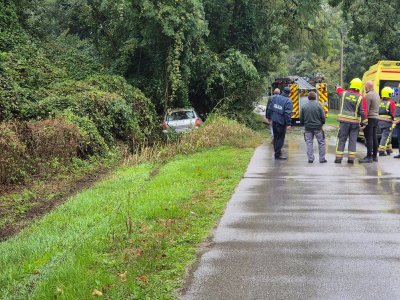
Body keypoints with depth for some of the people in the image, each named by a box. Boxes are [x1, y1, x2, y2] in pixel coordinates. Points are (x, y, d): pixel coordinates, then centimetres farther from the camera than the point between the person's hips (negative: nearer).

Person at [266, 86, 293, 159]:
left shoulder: (275, 97, 5)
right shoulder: (288, 101, -13)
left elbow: (270, 108, 9)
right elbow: (288, 113, -19)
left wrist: (269, 117, 20)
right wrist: (288, 124, -17)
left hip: (274, 120, 6)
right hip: (281, 122, -6)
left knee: (276, 137, 18)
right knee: (280, 138, 1)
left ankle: (276, 151, 28)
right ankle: (278, 154, 0)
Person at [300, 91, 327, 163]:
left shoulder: (304, 106, -2)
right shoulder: (318, 105, -8)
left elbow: (301, 118, 2)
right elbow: (323, 117, -6)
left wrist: (304, 124, 21)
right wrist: (322, 123, 13)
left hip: (308, 127, 2)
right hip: (318, 127, -1)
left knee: (309, 143, 8)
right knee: (321, 142, 8)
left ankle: (310, 159, 4)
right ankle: (322, 158, 8)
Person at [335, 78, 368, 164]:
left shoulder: (344, 93, -1)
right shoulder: (360, 98, -5)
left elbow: (338, 90, 23)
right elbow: (363, 112, -8)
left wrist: (339, 87, 45)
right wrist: (364, 121, 3)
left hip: (344, 120, 0)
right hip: (355, 122, 0)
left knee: (341, 139, 5)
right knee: (353, 140, 9)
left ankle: (338, 157, 3)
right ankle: (351, 158, 8)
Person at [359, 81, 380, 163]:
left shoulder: (368, 95, -15)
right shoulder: (377, 95, 14)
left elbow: (366, 110, -19)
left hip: (370, 118, -9)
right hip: (376, 118, 9)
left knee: (368, 138, -8)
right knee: (374, 138, 12)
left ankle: (369, 156, -11)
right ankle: (375, 156, 16)